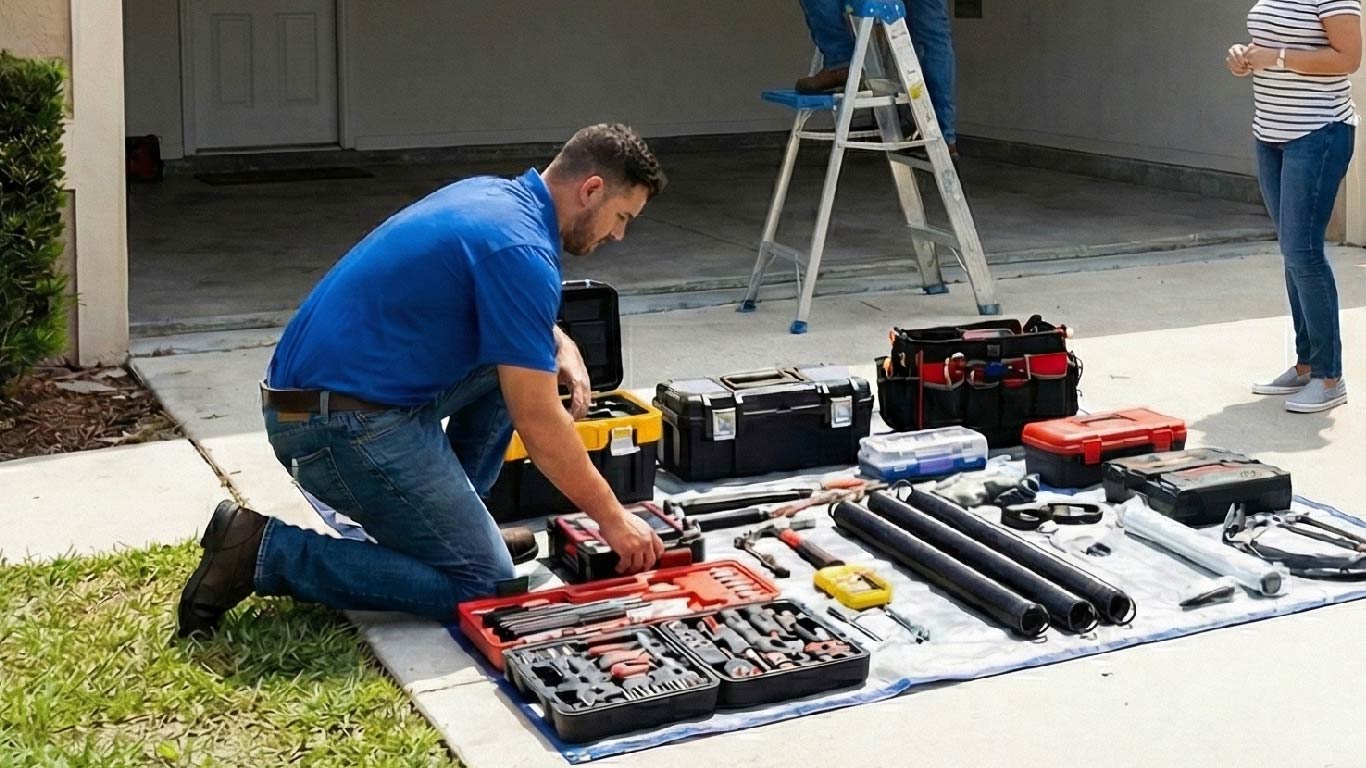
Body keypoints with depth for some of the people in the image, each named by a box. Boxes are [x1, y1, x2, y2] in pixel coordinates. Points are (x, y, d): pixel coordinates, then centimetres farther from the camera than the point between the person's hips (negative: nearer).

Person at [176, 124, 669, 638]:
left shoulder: (492, 194, 11)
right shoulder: (521, 250, -17)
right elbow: (537, 422, -17)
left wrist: (560, 346, 12)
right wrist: (612, 518, -7)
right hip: (342, 425, -10)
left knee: (520, 357, 15)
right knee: (481, 582, -4)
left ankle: (444, 518, 19)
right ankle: (264, 551, -7)